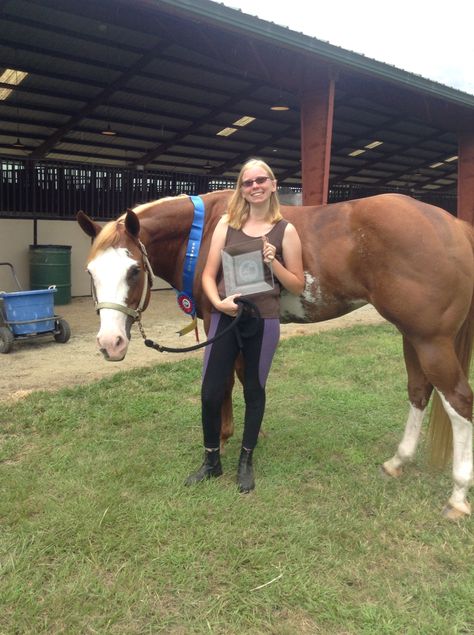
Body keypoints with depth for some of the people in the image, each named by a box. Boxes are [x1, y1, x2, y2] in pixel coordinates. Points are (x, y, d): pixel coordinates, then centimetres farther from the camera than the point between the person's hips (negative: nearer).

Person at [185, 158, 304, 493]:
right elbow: (208, 275, 2)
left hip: (263, 323, -1)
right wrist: (218, 302, -16)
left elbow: (298, 286, 1)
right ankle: (212, 461, 28)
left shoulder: (285, 231, -1)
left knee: (254, 391, 12)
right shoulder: (227, 224, 4)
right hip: (225, 318, 2)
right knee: (210, 393, 4)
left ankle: (246, 462, 32)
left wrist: (272, 262, -15)